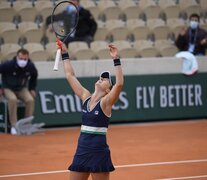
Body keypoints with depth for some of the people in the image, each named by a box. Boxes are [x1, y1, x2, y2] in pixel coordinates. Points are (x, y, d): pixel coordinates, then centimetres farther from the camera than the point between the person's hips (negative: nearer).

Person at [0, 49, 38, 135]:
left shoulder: (31, 66, -12)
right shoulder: (8, 65, -25)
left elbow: (34, 76, 12)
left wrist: (32, 89, 9)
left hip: (22, 89, 3)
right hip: (8, 88, -3)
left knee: (30, 100, -26)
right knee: (13, 99, -36)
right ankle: (14, 126, -27)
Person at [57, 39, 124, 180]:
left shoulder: (106, 102, -7)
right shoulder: (86, 97, 9)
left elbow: (119, 83, -24)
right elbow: (70, 75, 14)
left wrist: (116, 59, -27)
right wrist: (64, 53, 13)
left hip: (99, 153, -6)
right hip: (82, 151, 6)